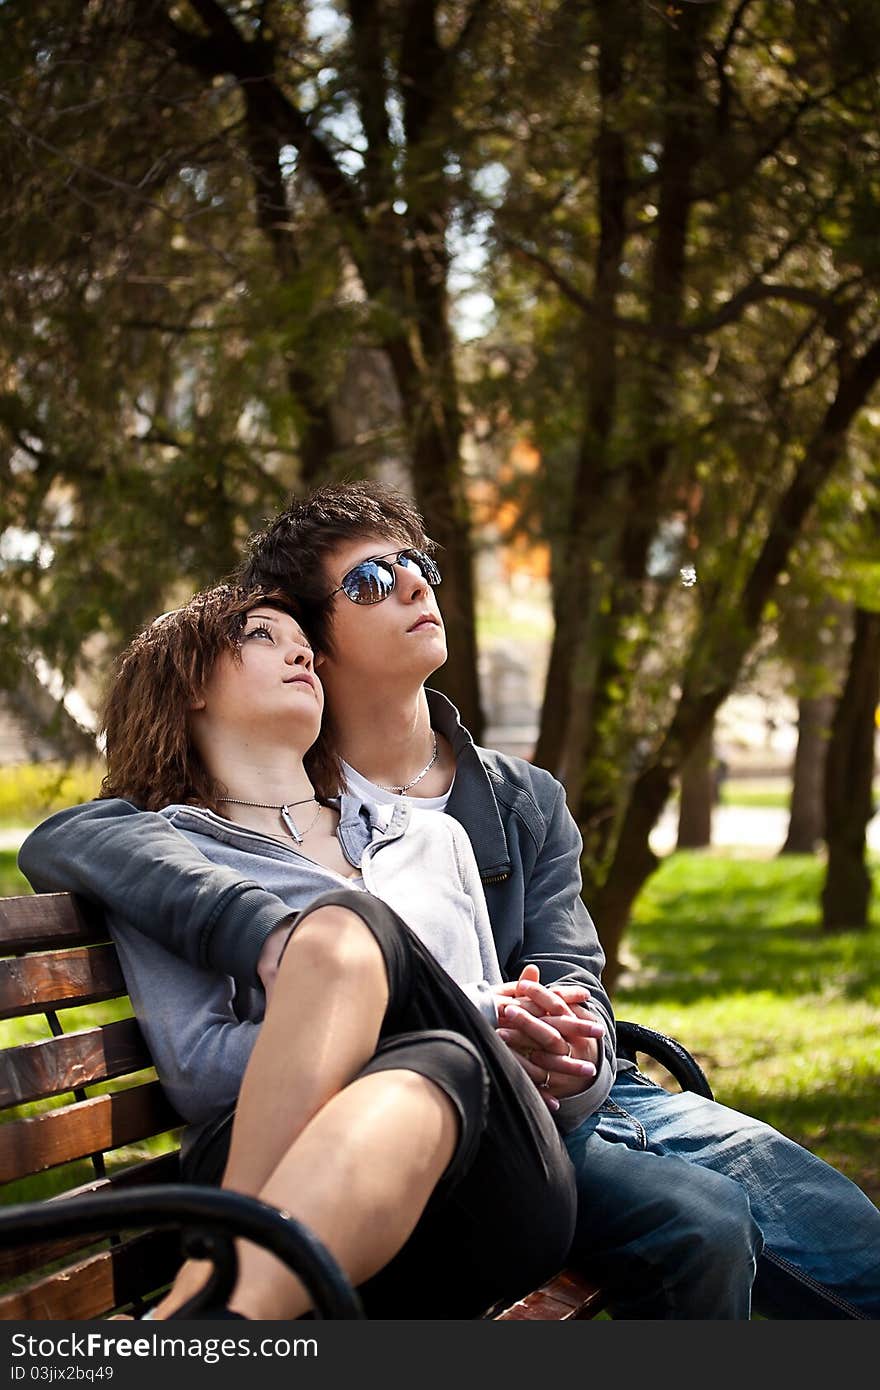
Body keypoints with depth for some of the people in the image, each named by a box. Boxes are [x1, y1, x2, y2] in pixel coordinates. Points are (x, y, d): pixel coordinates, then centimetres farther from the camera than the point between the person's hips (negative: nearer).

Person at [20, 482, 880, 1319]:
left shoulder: (526, 802, 16)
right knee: (703, 1229, -29)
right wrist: (268, 935, -32)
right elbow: (65, 839, -14)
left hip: (582, 1095, 4)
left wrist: (575, 1049, -23)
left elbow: (569, 976, 6)